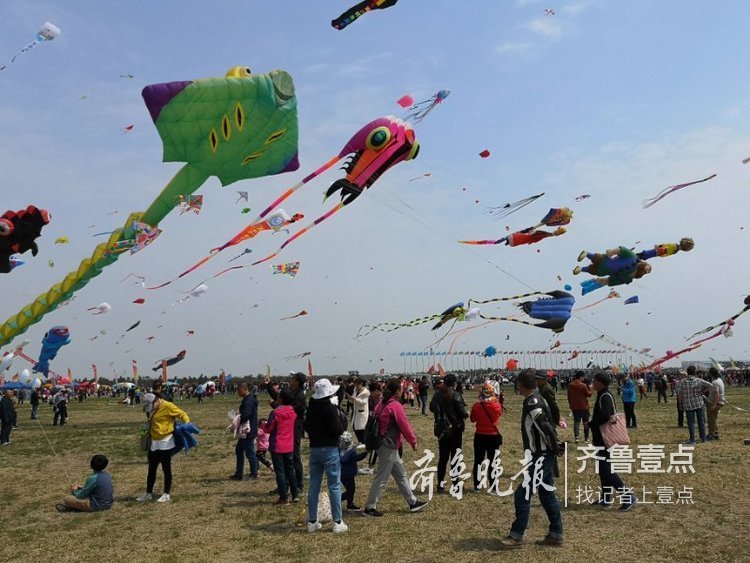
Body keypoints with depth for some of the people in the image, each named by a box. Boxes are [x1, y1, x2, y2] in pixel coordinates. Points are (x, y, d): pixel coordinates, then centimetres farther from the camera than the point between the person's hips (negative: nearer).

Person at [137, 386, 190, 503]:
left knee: (166, 468, 1)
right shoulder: (151, 408, 7)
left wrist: (187, 424, -28)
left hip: (165, 442, -7)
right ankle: (148, 493, 24)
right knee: (151, 468, 14)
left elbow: (182, 414, -13)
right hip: (153, 443, 7)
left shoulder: (167, 406, -15)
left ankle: (167, 494, 10)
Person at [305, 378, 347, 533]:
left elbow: (307, 427, 17)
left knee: (314, 485, 11)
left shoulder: (311, 407, 5)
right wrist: (343, 417, -3)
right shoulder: (331, 408, -16)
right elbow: (338, 430, -16)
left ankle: (312, 522, 17)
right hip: (330, 449, -6)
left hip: (314, 449, 6)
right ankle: (337, 523, 4)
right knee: (334, 486, 1)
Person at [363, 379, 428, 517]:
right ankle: (370, 508, 6)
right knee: (381, 478, -1)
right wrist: (413, 441, -1)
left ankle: (412, 502, 26)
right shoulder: (395, 405, -17)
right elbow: (405, 425, -14)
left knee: (401, 475, 17)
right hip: (389, 447, -9)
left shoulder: (382, 404, 8)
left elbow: (375, 422, 12)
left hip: (382, 443, 9)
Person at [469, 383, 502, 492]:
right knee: (492, 462, 9)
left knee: (478, 462, 12)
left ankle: (477, 487, 16)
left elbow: (472, 419, 2)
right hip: (494, 437, 0)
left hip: (480, 436, 0)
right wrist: (497, 401, 17)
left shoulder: (476, 406, -14)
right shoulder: (497, 405, -11)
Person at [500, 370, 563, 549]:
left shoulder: (532, 403, -19)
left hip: (540, 457, -10)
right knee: (547, 495, 16)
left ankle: (517, 536, 4)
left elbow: (546, 428, -27)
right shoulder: (537, 399, 11)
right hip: (544, 456, 10)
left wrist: (554, 448, -17)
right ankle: (555, 535, 23)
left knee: (522, 495, -3)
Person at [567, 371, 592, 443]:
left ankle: (576, 437, -7)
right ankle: (586, 438, 16)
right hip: (584, 407, -3)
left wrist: (570, 404, 18)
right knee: (586, 422, 11)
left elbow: (569, 396, 9)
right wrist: (589, 387, 4)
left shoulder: (570, 385, 1)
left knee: (576, 422, 7)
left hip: (574, 407, 3)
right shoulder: (583, 385, -15)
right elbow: (589, 394, -5)